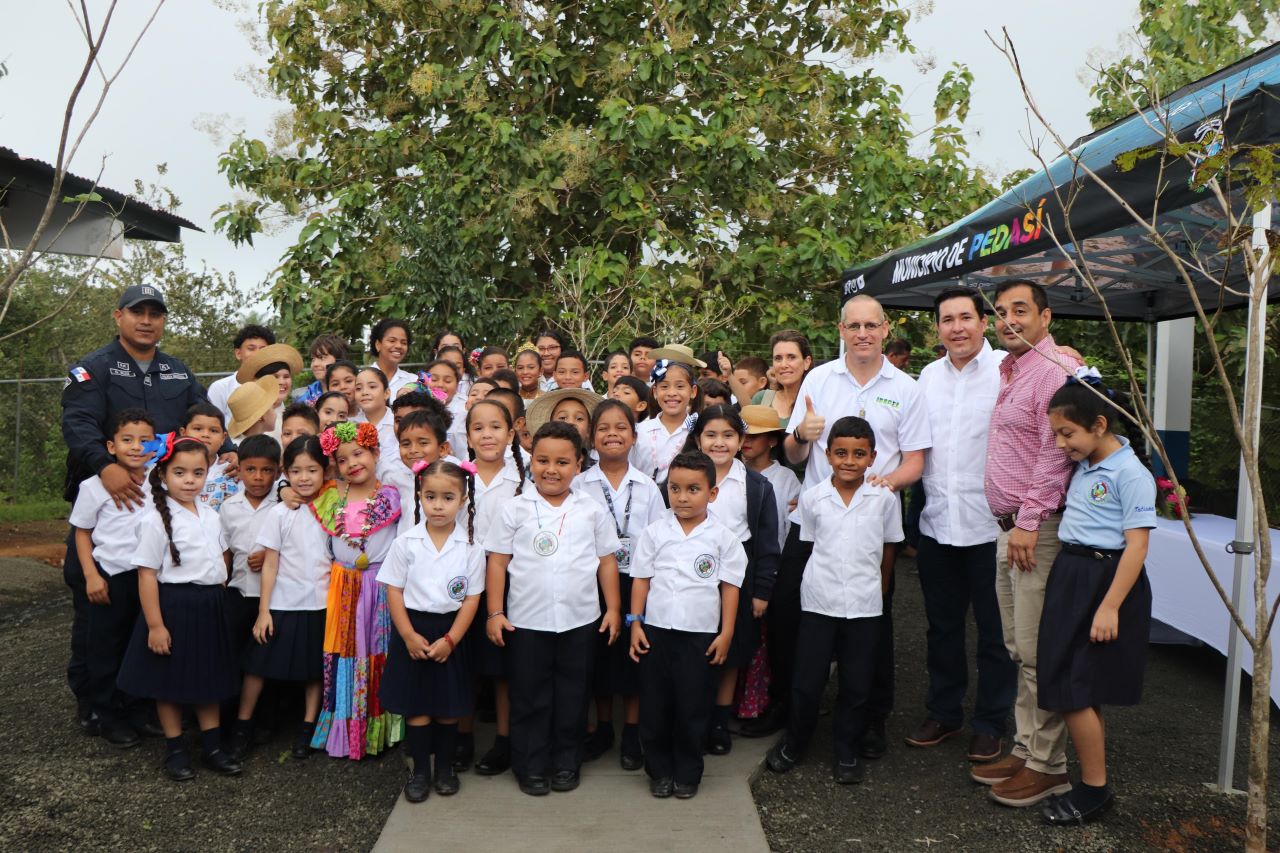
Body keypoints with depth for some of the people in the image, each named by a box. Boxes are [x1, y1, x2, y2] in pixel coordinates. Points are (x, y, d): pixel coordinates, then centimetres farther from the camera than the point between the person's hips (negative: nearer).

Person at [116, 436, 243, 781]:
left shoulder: (210, 516, 5)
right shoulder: (156, 521, -14)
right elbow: (147, 575, -15)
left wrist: (218, 596, 10)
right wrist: (155, 625, -17)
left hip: (210, 607, 6)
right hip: (173, 606, -6)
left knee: (209, 677, 14)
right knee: (170, 681, 8)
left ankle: (213, 746, 26)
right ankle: (176, 750, 23)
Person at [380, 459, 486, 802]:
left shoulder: (471, 546, -6)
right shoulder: (406, 543, -5)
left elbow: (472, 598, -5)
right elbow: (394, 591, -3)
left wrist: (449, 640, -11)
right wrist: (409, 636, -9)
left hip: (451, 632, 0)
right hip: (413, 631, 0)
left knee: (449, 706, 10)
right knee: (416, 706, 7)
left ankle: (445, 767, 28)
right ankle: (420, 770, 22)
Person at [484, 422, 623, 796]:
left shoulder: (591, 511, 2)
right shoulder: (516, 510, -2)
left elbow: (607, 561, 6)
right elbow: (498, 562, -1)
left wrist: (613, 609, 2)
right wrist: (495, 613, -5)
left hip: (580, 621, 1)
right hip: (526, 622, -1)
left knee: (572, 696, 12)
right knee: (529, 697, 9)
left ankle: (566, 762, 29)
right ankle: (530, 766, 24)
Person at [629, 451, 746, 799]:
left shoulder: (722, 537, -3)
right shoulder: (655, 532, 0)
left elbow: (730, 586, 0)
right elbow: (641, 579, 4)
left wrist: (726, 633, -2)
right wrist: (635, 623, 0)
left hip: (701, 634, -1)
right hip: (656, 630, 1)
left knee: (693, 706, 7)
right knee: (655, 704, 9)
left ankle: (687, 773, 24)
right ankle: (659, 770, 25)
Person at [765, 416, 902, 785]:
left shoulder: (884, 498, -3)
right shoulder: (812, 498, -3)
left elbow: (888, 550, 8)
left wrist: (877, 590, 12)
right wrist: (824, 578, 7)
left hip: (864, 606, 0)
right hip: (818, 602, 0)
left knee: (856, 685, 9)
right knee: (806, 681, 6)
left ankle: (848, 752, 27)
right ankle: (793, 743, 28)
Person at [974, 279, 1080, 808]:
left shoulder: (1055, 370, -12)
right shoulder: (1009, 372, 18)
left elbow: (1055, 453, -19)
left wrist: (1029, 522, -20)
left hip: (1037, 530, -10)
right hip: (1008, 527, 10)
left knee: (1036, 651, -4)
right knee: (1017, 649, 15)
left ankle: (1048, 765, 8)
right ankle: (1025, 749, 25)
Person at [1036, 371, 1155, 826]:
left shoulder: (1131, 474, -15)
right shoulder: (1082, 467, 9)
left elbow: (1136, 546, -18)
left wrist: (1110, 607, -21)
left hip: (1105, 580, -8)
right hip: (1071, 576, 8)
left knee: (1075, 691, -5)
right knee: (1082, 692, 13)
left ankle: (1094, 790, 10)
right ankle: (1091, 783, 24)